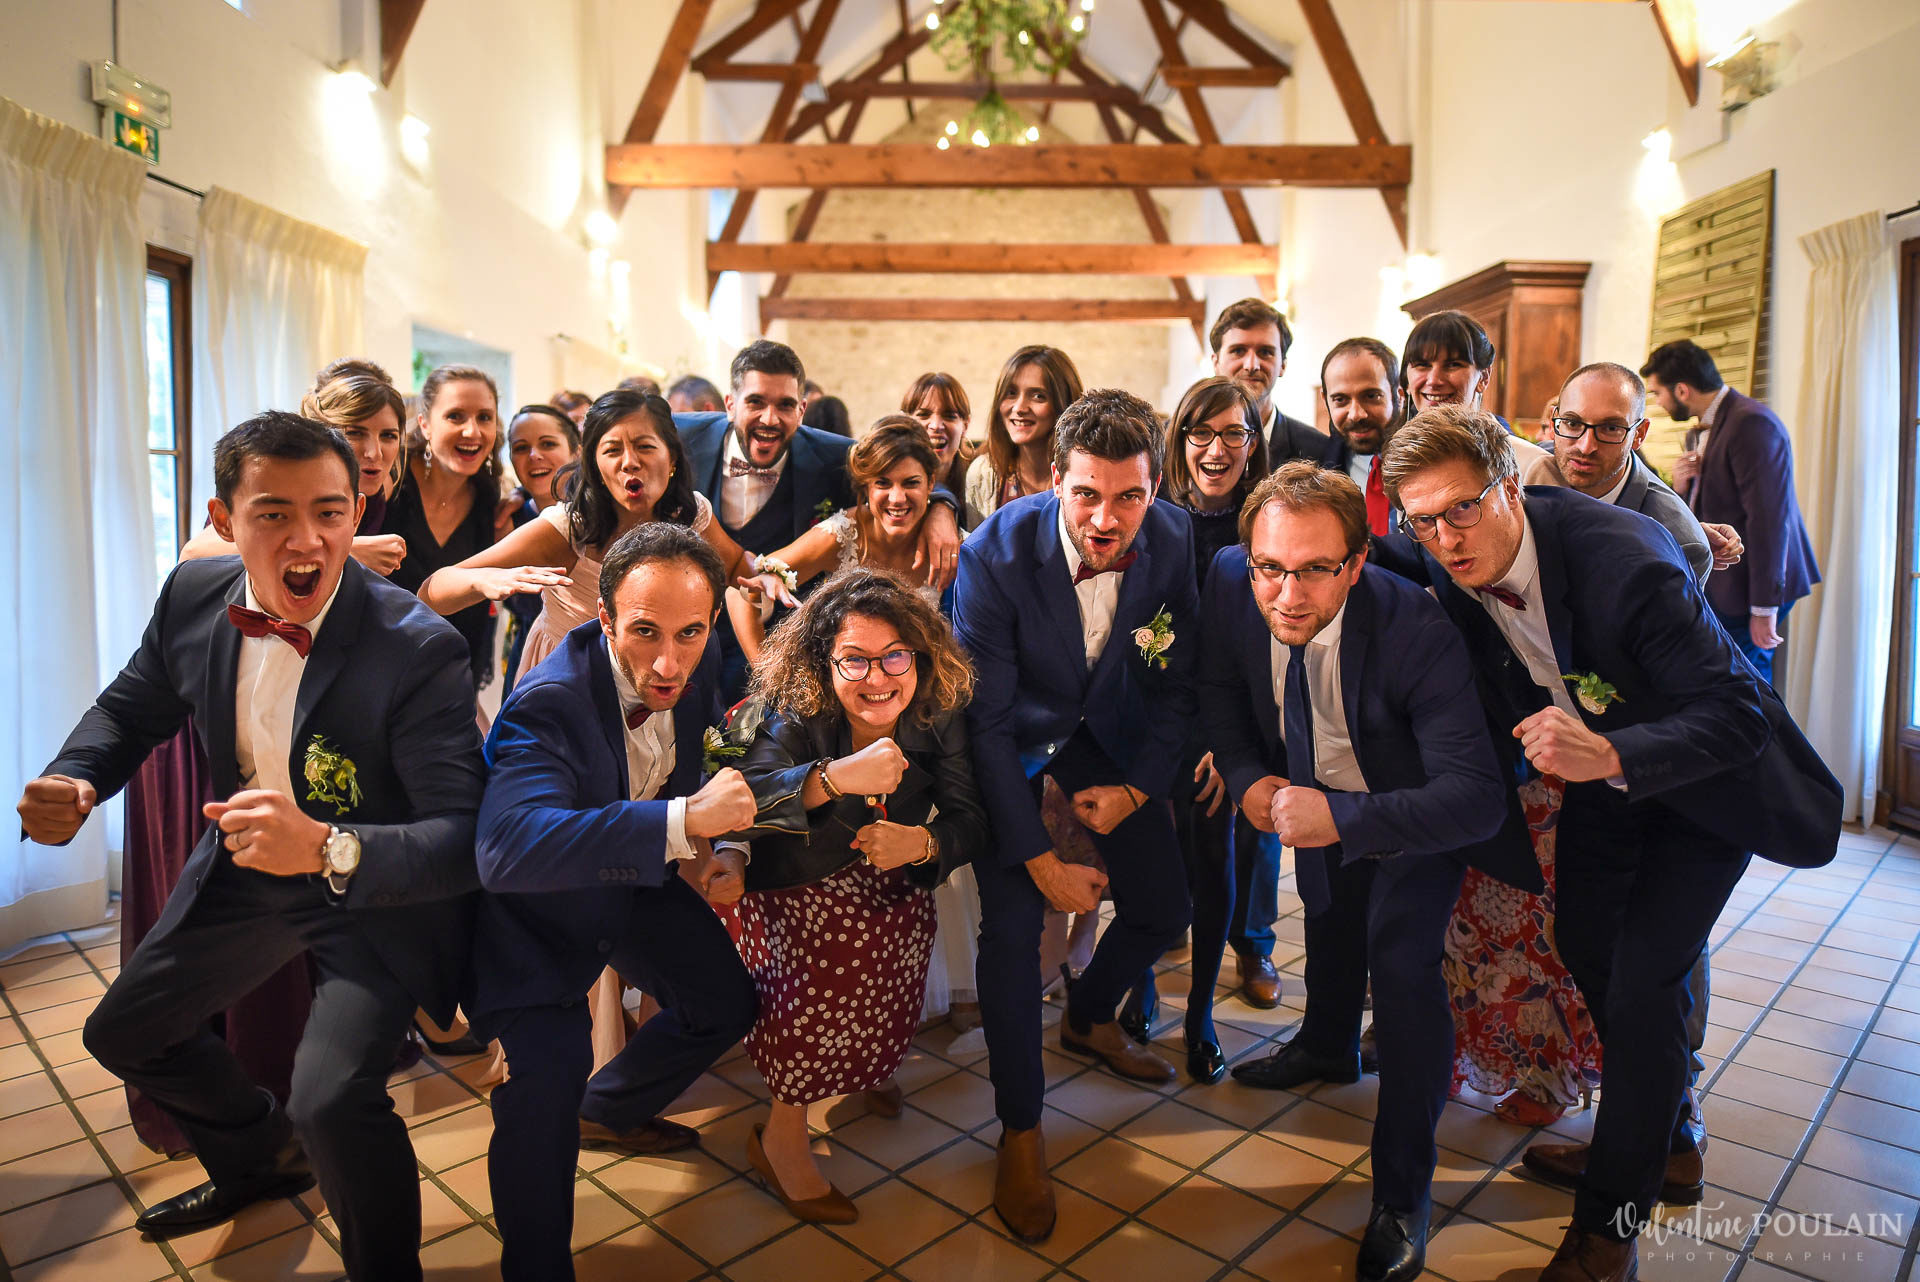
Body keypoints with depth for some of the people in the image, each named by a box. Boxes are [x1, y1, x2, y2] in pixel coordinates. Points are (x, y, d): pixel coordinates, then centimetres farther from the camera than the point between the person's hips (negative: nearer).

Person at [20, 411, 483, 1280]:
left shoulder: (418, 649, -31)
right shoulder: (194, 595, -10)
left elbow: (462, 838, -33)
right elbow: (131, 709, 8)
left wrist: (329, 848, -50)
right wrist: (73, 782, -13)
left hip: (375, 891, -7)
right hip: (244, 868, 7)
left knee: (332, 1098, -25)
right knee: (122, 1035, 23)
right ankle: (261, 1159, 52)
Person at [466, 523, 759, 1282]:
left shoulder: (695, 671, -14)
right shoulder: (550, 703, -35)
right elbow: (506, 848, -50)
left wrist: (711, 852, -13)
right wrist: (683, 822, -56)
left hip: (634, 879, 7)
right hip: (538, 911, -6)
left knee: (729, 1004, 11)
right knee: (547, 1070, -24)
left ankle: (604, 1111, 42)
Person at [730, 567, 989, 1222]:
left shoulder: (938, 718, -12)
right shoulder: (795, 718, -22)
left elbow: (971, 821, -12)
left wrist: (921, 843, -34)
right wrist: (834, 777, -53)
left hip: (894, 887, 4)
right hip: (795, 889, -3)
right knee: (837, 955, -30)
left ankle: (866, 1070, 13)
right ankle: (783, 1135, -9)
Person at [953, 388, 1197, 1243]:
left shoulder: (1174, 542, -19)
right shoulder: (994, 555, -29)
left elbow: (1177, 681, -3)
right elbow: (984, 719, -24)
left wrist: (1136, 788, -11)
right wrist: (1041, 860, -24)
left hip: (1109, 734, 4)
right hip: (1013, 741, -4)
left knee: (1164, 908, 7)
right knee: (1012, 920, -15)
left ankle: (1088, 1019, 40)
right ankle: (1020, 1132, 7)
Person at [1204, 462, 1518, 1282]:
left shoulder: (1418, 631, -40)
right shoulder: (1230, 580, -27)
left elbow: (1477, 800, -41)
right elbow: (1219, 685, -6)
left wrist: (1342, 817, -50)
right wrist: (1245, 775, -20)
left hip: (1414, 808, -5)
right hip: (1313, 791, 5)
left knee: (1402, 960, -16)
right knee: (1326, 913, 26)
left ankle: (1402, 1193, 6)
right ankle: (1329, 1048, 59)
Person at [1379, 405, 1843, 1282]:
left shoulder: (1623, 557, -37)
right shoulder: (1446, 569, -17)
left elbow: (1738, 716, -36)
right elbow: (1491, 686, 4)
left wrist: (1610, 756, -50)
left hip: (1706, 772, -6)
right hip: (1598, 763, 7)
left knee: (1644, 974, -11)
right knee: (1585, 947, 13)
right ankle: (1665, 1143, 39)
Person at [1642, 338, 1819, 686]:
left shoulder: (1752, 424, -17)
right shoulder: (1700, 431, 14)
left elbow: (1769, 520, -22)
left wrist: (1765, 608, -22)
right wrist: (1681, 487, -3)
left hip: (1746, 589, -9)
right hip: (1716, 585, 9)